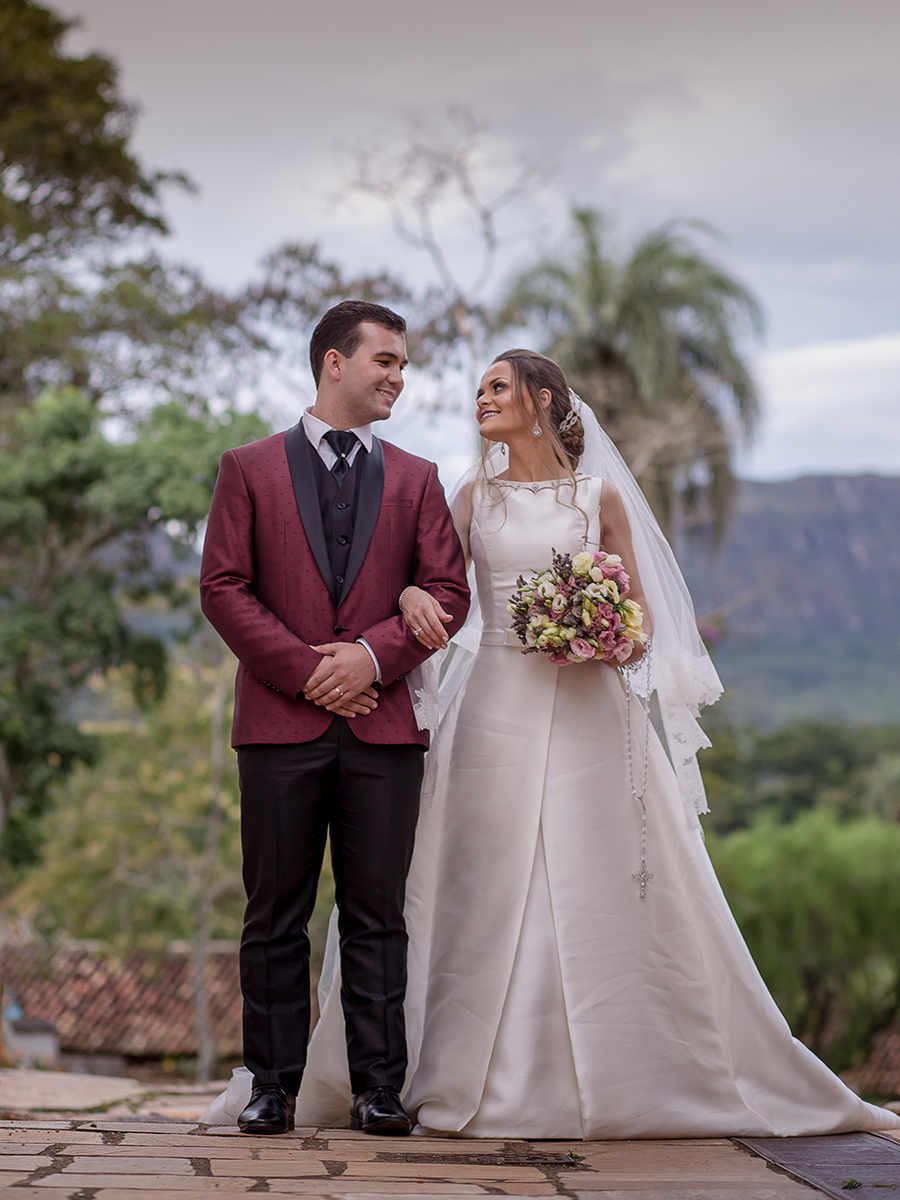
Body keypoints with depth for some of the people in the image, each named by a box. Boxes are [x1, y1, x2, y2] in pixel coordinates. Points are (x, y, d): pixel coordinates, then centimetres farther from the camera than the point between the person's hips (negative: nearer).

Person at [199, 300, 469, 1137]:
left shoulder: (416, 479, 15)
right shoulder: (248, 469, 8)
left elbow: (447, 591, 5)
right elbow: (223, 587, 0)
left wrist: (371, 655, -10)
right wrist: (304, 669, -9)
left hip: (382, 725, 1)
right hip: (279, 723, -1)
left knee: (377, 916, 2)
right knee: (275, 917, 2)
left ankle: (377, 1088, 6)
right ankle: (273, 1086, 9)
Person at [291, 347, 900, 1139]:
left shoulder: (599, 496, 6)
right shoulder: (475, 496, 12)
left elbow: (636, 613, 8)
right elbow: (436, 582, 5)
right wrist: (411, 593, -17)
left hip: (587, 712, -1)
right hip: (499, 709, 2)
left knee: (607, 889, -2)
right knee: (489, 890, -1)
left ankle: (639, 1073, 7)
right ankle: (488, 1082, 6)